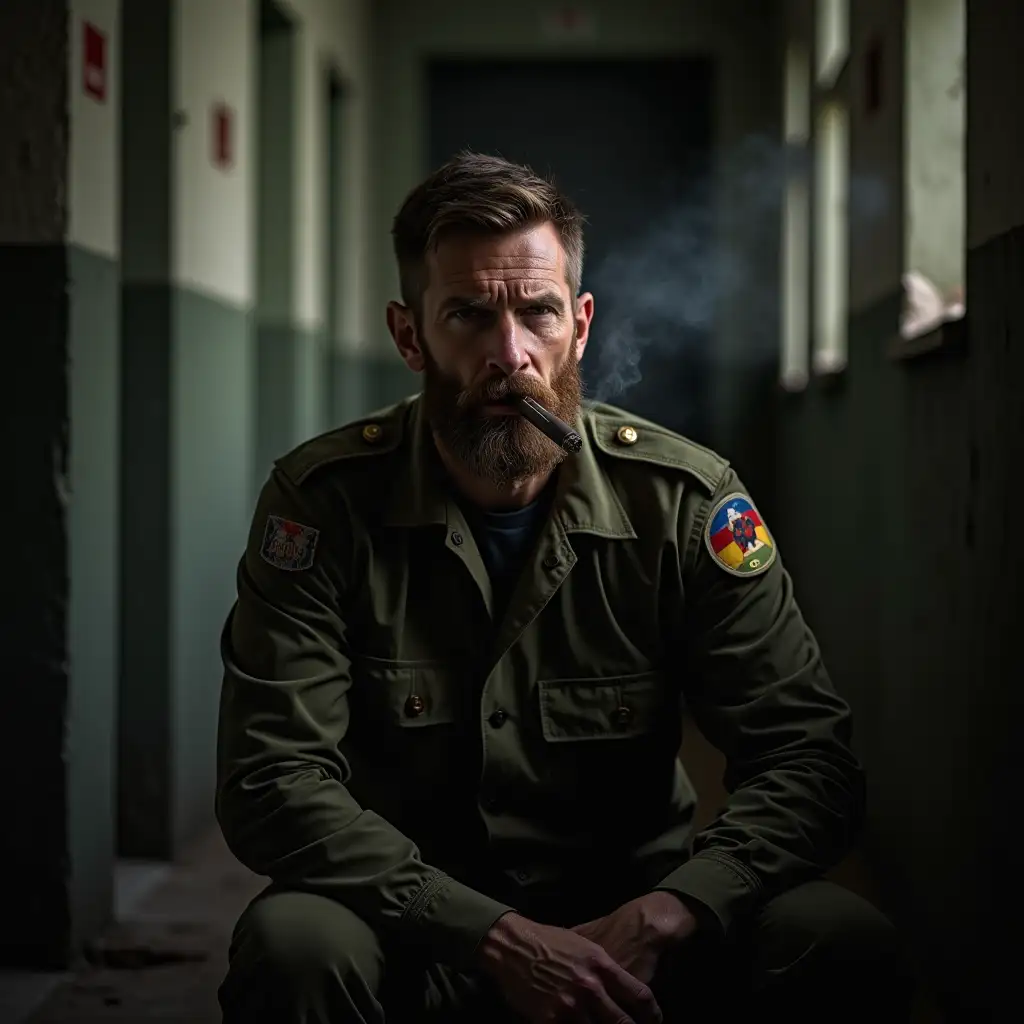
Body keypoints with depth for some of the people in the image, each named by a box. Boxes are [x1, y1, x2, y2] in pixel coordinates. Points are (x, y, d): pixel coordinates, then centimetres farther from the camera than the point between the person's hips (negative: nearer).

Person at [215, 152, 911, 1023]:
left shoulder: (684, 498, -6)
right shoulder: (324, 501, -9)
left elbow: (810, 763, -7)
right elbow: (274, 783, -15)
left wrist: (661, 918, -26)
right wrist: (500, 940, -26)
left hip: (626, 926, 1)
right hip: (417, 933, -1)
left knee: (848, 948, -24)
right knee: (295, 945, -33)